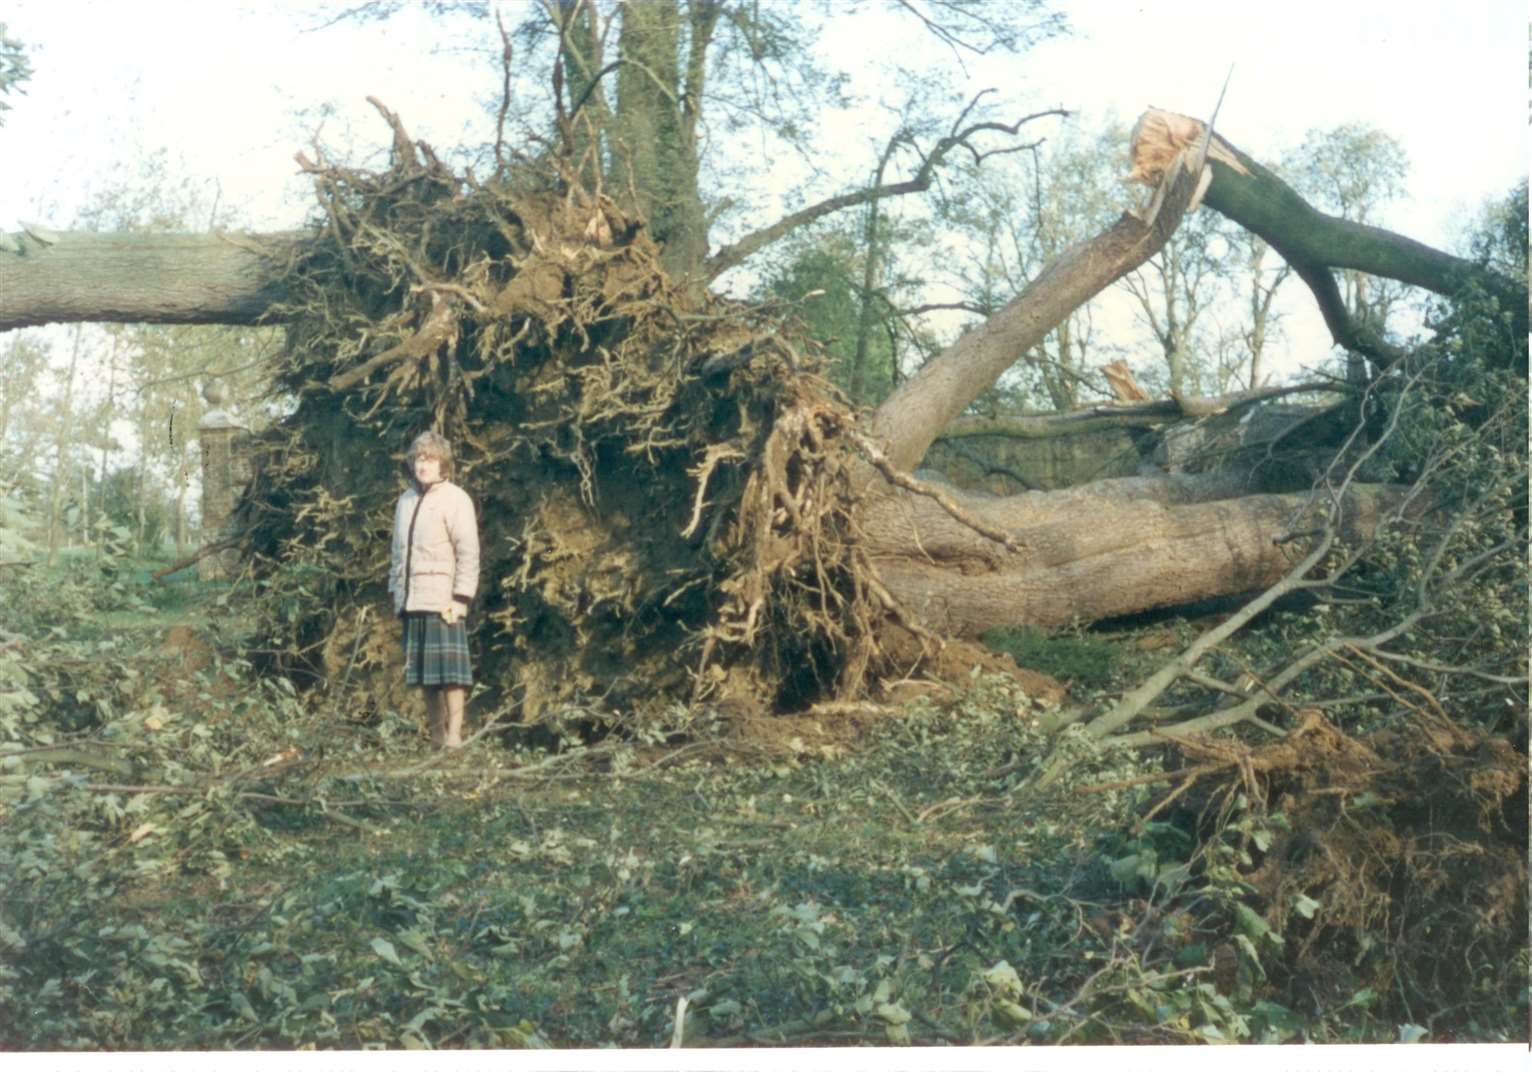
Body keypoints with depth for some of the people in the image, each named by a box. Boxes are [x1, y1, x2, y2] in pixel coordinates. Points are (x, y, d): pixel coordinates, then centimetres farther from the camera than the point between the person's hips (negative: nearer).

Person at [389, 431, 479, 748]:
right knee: (422, 672, 8)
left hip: (443, 601, -7)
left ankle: (454, 735, -4)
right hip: (412, 601, 7)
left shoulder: (455, 499, -3)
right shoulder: (406, 500, 17)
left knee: (449, 669, -6)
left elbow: (468, 553, -8)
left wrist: (461, 597, -14)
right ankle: (436, 735, 14)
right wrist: (395, 589, 15)